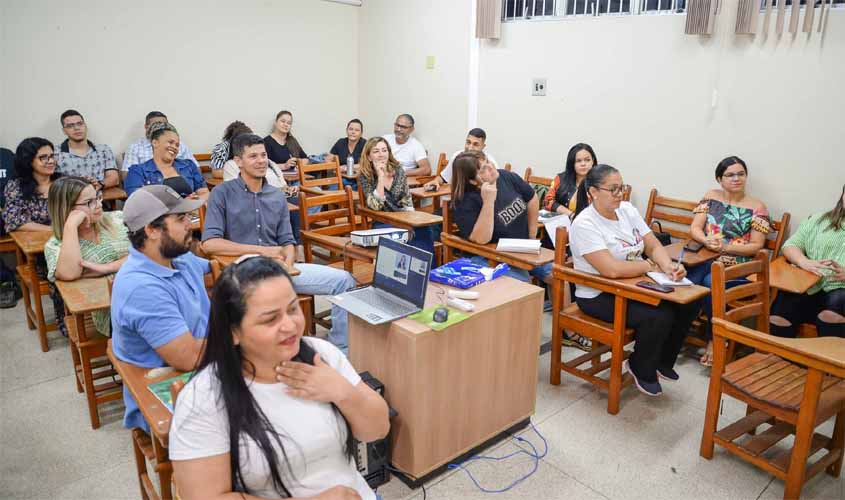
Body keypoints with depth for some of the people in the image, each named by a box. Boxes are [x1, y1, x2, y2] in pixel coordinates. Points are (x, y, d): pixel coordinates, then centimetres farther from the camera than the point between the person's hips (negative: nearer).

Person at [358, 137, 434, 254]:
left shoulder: (398, 171, 5)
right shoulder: (365, 177, -4)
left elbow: (407, 200, 8)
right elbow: (376, 205, -18)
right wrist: (381, 176, -19)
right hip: (382, 223, -3)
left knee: (424, 230, -30)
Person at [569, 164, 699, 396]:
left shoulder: (627, 210, 4)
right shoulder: (585, 224, -19)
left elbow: (654, 247, 3)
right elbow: (612, 269, -28)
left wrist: (669, 267, -18)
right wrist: (651, 266, -15)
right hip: (599, 296, -8)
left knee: (688, 304, -7)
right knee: (659, 316, -25)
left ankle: (662, 361, 17)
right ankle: (642, 370, 5)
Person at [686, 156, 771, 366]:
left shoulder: (756, 207, 3)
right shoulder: (710, 197, 12)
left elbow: (757, 246, -2)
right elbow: (694, 228, 5)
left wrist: (725, 247, -17)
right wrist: (707, 241, -18)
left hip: (738, 266, -2)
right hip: (706, 259, 2)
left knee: (710, 283, -34)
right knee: (688, 282, -34)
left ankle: (715, 339, -14)